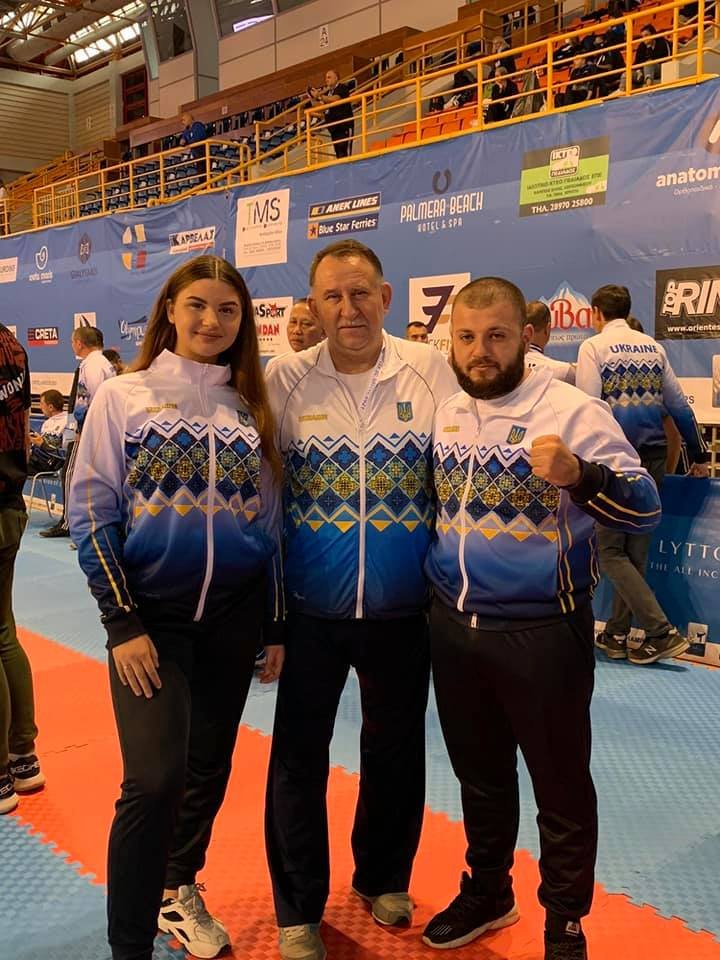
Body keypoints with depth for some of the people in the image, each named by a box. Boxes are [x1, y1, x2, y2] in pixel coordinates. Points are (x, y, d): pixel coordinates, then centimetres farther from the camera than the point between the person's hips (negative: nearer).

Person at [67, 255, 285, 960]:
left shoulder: (251, 406, 6)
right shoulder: (122, 397, -3)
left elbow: (269, 519, 10)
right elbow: (90, 513, -6)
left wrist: (275, 625, 9)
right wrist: (122, 623, -13)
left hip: (235, 613, 4)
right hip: (150, 614, -3)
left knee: (209, 767, 14)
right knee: (155, 778, -12)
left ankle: (180, 889, 39)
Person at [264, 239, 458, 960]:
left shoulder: (431, 372, -5)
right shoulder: (284, 380, -5)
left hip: (403, 609, 1)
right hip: (310, 609, 0)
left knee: (395, 750, 18)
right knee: (299, 757, 9)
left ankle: (383, 877, 44)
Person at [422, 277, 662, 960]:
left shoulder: (571, 410, -13)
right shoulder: (443, 413, 5)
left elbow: (646, 507, -20)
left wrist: (580, 476, -37)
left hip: (542, 634, -5)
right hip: (452, 628, 6)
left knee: (561, 787, 11)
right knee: (479, 775, 22)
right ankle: (487, 892, 44)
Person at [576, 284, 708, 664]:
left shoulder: (594, 347, -5)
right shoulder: (653, 347, 12)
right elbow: (679, 404, 13)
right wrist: (699, 456, 20)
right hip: (653, 458, 6)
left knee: (611, 551, 2)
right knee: (636, 549, 13)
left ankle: (662, 631, -9)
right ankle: (616, 635, 19)